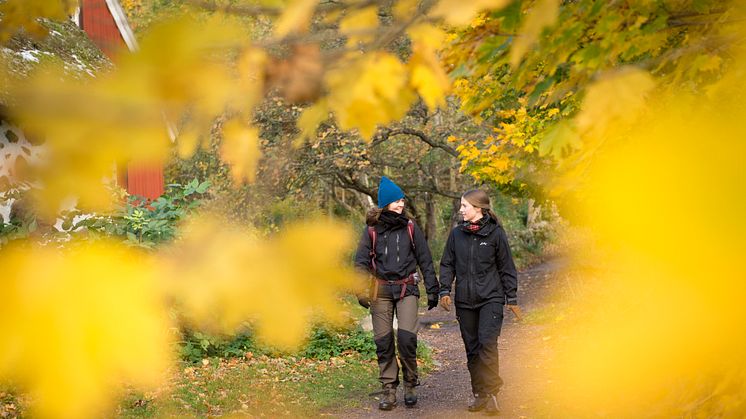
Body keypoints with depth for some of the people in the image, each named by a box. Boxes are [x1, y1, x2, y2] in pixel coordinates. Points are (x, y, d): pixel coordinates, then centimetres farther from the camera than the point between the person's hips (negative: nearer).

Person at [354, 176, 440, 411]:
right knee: (383, 341, 1)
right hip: (381, 290, 1)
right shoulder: (372, 230, 3)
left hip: (407, 289, -1)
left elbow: (425, 261, 8)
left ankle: (410, 384, 5)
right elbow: (361, 261, 2)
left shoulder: (410, 228, 5)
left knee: (407, 336, -14)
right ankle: (388, 389, 10)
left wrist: (432, 291, 5)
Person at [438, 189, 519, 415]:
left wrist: (512, 298, 3)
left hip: (491, 298, -4)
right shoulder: (456, 233, 5)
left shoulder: (495, 233, -3)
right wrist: (445, 290, -1)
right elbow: (447, 264, 11)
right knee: (472, 348, 7)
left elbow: (506, 267, 2)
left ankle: (491, 390, -6)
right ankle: (480, 394, 16)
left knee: (488, 343, -17)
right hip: (465, 301, 4)